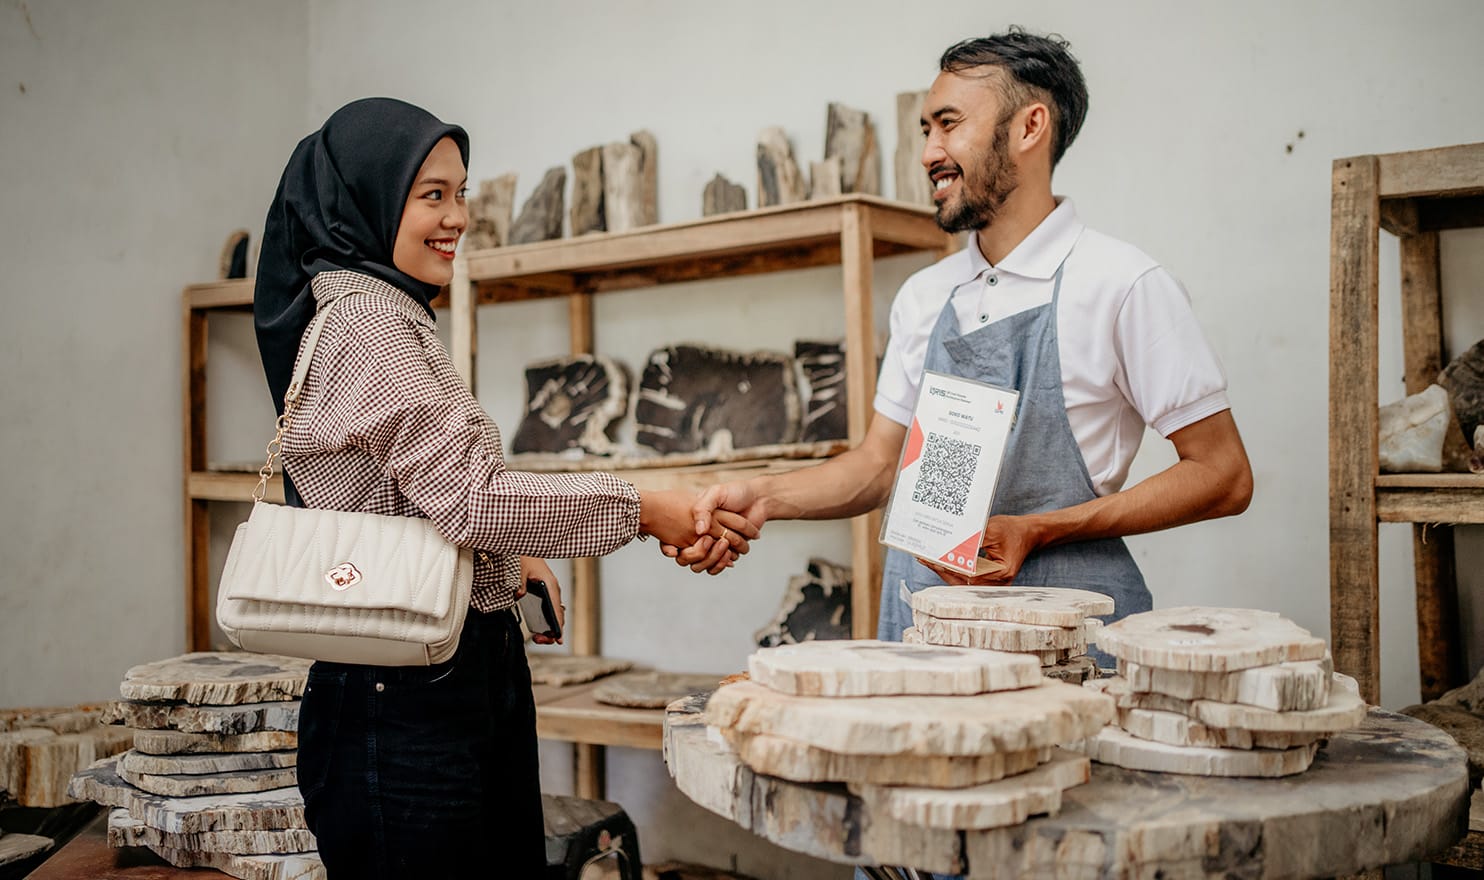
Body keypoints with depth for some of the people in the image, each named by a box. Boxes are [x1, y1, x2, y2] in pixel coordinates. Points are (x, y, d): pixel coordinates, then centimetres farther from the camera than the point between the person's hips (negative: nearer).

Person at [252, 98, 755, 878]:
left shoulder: (393, 316, 16)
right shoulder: (363, 318, -15)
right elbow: (467, 496, -21)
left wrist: (509, 556, 8)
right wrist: (643, 509, -17)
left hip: (469, 661, 10)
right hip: (411, 688, -10)